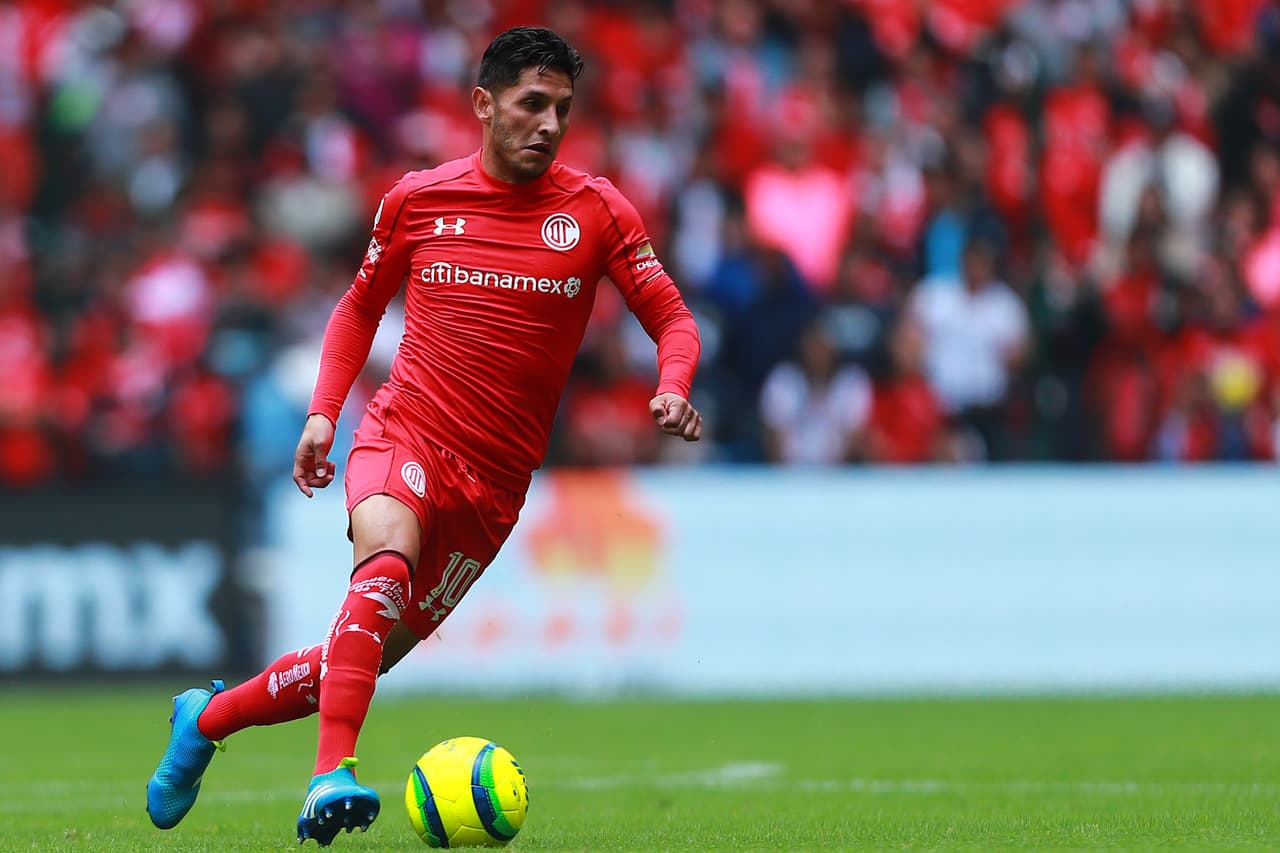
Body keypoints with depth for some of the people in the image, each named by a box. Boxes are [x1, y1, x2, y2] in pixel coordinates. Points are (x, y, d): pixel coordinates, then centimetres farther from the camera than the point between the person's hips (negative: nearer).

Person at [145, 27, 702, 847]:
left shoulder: (596, 211, 1)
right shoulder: (418, 199, 4)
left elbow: (672, 318, 3)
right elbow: (360, 305, 19)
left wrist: (673, 391, -19)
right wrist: (324, 411, 6)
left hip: (493, 478, 2)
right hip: (402, 437, -2)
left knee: (367, 657, 5)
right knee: (387, 558, -35)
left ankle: (207, 717, 31)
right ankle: (334, 773, -42)